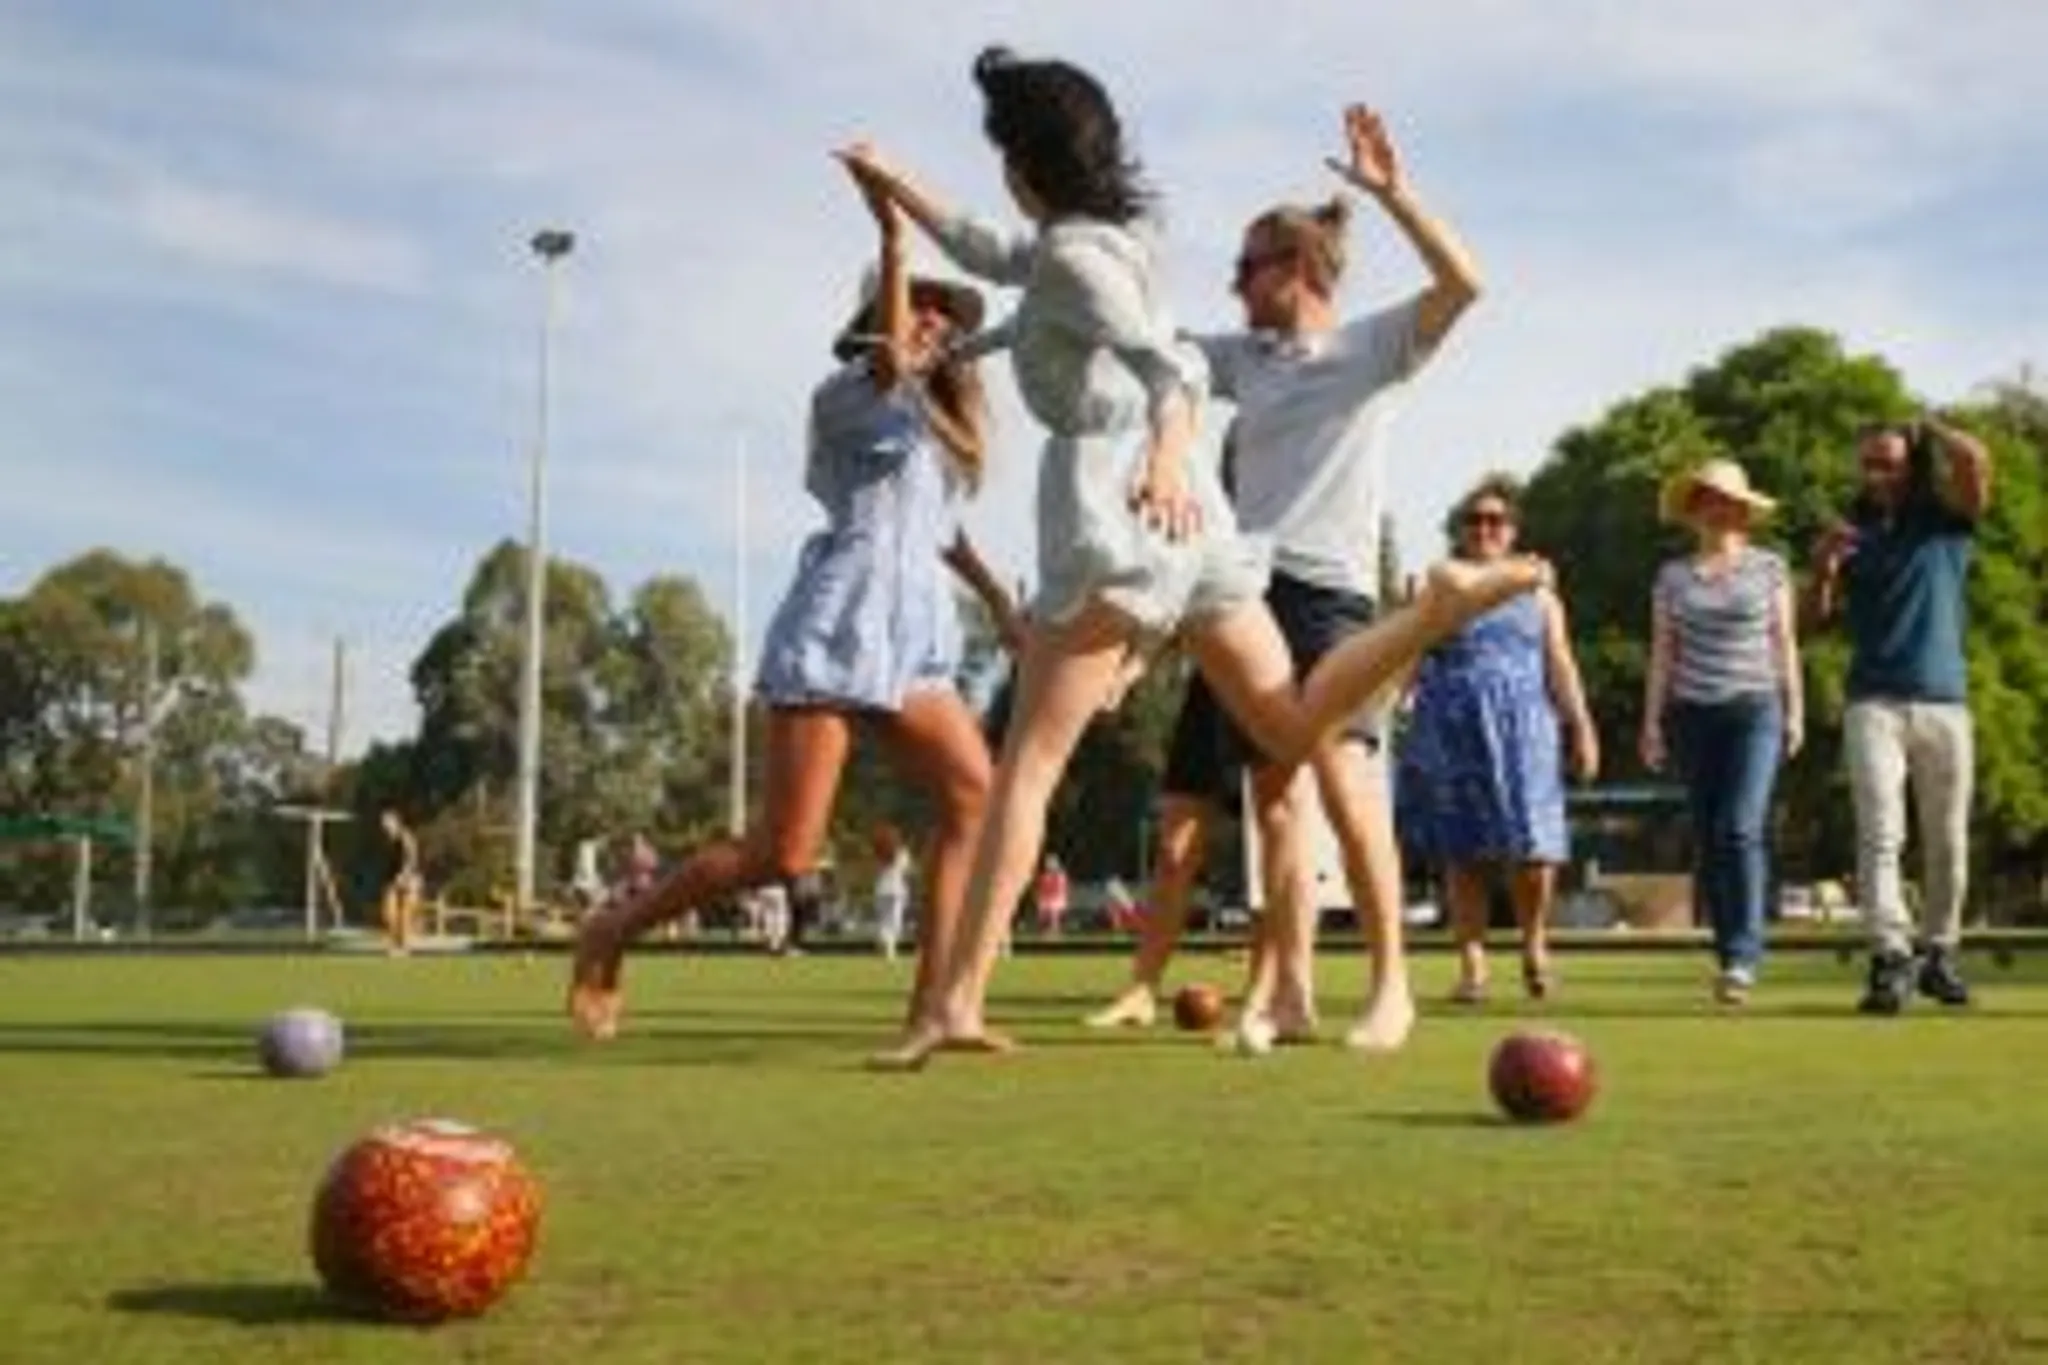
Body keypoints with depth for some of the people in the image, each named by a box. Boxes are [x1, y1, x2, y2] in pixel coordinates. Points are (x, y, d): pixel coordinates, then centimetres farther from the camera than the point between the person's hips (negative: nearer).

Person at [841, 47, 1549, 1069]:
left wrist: (1166, 456, -41)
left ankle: (958, 1003, -10)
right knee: (1293, 728, 5)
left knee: (1025, 766, -8)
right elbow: (988, 254, 41)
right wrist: (895, 189, 48)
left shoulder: (1072, 255, -6)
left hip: (1116, 505, -9)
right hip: (1177, 509, 9)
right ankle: (1441, 605, -14)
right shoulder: (1098, 240, 22)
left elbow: (1171, 364, -22)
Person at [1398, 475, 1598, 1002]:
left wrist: (1582, 728, 4)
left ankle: (1534, 944, 15)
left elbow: (1560, 666, 13)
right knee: (1463, 853, 0)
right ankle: (1472, 963, 5)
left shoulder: (1537, 593, 16)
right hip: (1452, 733, 0)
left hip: (1523, 731, 0)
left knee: (1531, 844, -9)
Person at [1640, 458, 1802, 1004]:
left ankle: (1743, 957, -18)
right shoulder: (1673, 576, 9)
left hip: (1755, 708, -2)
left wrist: (1795, 709, 3)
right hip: (1693, 713, 3)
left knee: (1742, 828, -17)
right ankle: (1730, 957, 11)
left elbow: (1784, 641, 8)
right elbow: (1662, 651, 9)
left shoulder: (1768, 567, 6)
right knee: (1707, 837, 4)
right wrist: (1651, 720, 3)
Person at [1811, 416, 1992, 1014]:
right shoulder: (1853, 534, 11)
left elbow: (1975, 461, -15)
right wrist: (1822, 566, -13)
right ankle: (1891, 958, -20)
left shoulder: (1947, 520, 6)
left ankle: (1937, 953, 21)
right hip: (1874, 703, 0)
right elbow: (1818, 615, 4)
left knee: (1947, 843, 7)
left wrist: (1930, 427, -1)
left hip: (1944, 702, 0)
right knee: (1879, 834, -13)